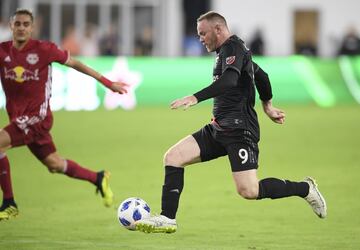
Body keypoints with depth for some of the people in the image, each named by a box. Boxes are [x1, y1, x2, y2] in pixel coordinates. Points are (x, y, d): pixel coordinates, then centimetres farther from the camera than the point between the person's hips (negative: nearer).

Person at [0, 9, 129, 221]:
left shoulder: (44, 50, -8)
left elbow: (74, 63, 4)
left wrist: (107, 82, 8)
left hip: (37, 117, -5)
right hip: (18, 118, 5)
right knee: (54, 164, 15)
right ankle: (98, 179, 39)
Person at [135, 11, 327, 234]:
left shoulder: (233, 47, -9)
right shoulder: (229, 50, 21)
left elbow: (229, 81, -28)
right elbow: (261, 75, 33)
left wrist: (196, 98, -35)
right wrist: (268, 106, 44)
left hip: (239, 130, -10)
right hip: (218, 129, 10)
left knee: (248, 191, -17)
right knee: (173, 157, -2)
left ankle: (305, 189, 2)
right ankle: (168, 219, -3)